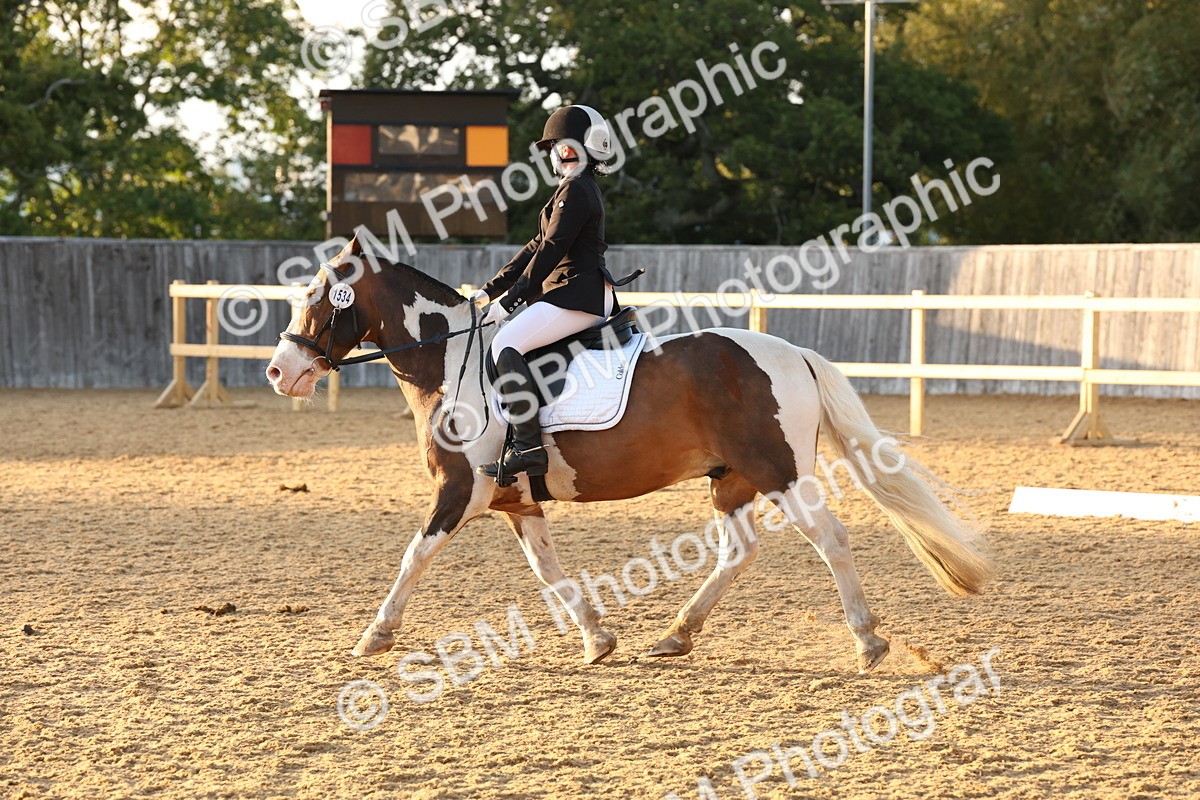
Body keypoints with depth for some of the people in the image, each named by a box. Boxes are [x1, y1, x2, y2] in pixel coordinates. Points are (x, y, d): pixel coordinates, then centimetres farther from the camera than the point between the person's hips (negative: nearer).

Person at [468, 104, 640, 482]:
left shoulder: (576, 190, -10)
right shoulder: (576, 189, 23)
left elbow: (551, 251, -15)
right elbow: (539, 246, 23)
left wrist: (510, 300, -13)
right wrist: (490, 290, 19)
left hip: (578, 295, -11)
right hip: (575, 293, 11)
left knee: (506, 344, -21)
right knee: (510, 342, 18)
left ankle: (528, 446, -29)